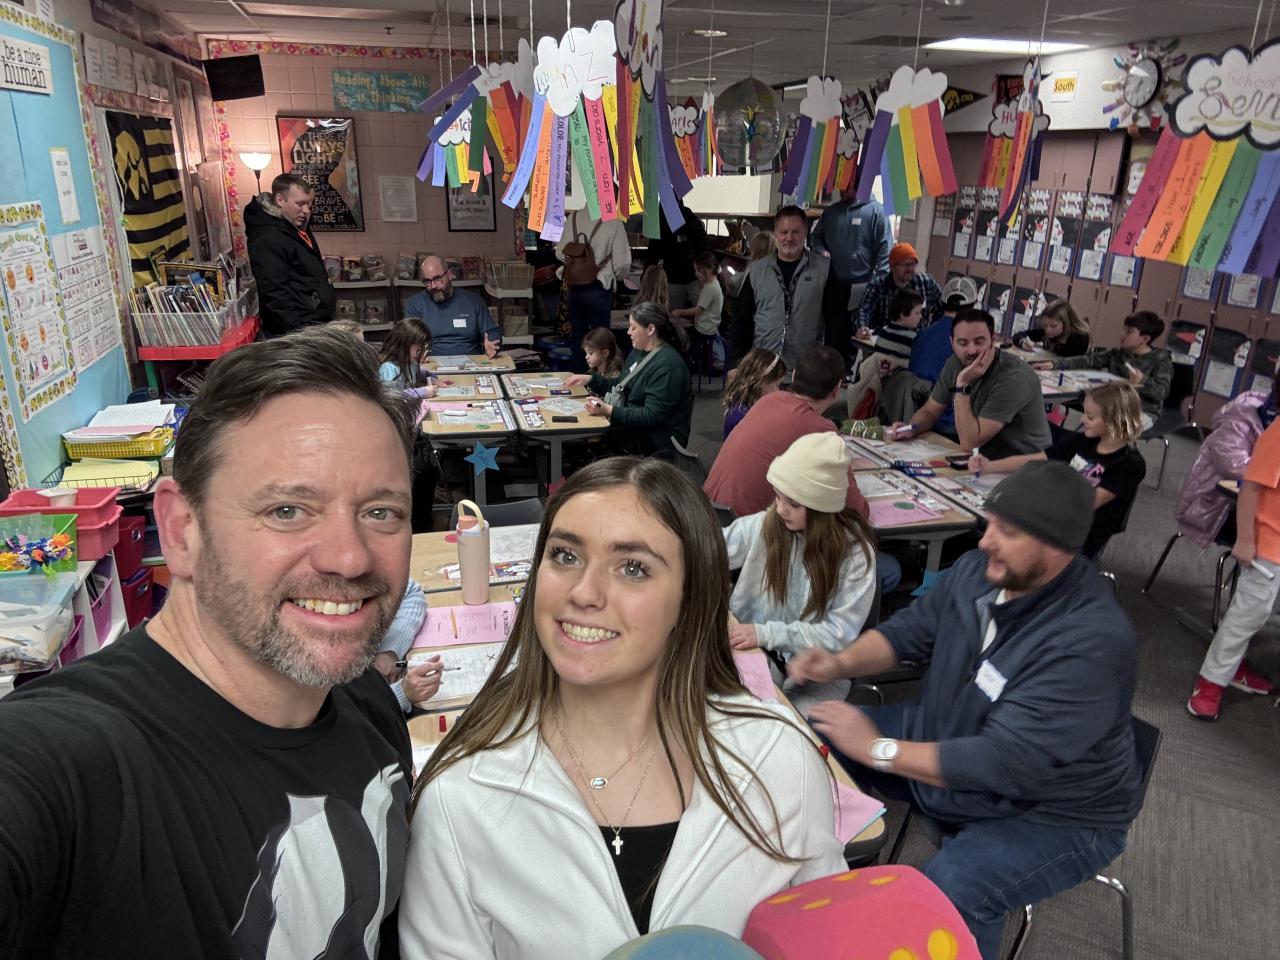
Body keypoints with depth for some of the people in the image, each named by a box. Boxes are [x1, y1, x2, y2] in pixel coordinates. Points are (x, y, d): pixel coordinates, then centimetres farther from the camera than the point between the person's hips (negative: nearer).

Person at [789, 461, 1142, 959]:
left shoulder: (1092, 642, -33)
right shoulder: (977, 571, -11)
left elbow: (1003, 763, -35)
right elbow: (909, 629, 3)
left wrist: (878, 750, -31)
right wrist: (841, 663, -16)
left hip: (1051, 812, -7)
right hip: (945, 740, 7)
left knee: (944, 896, -34)